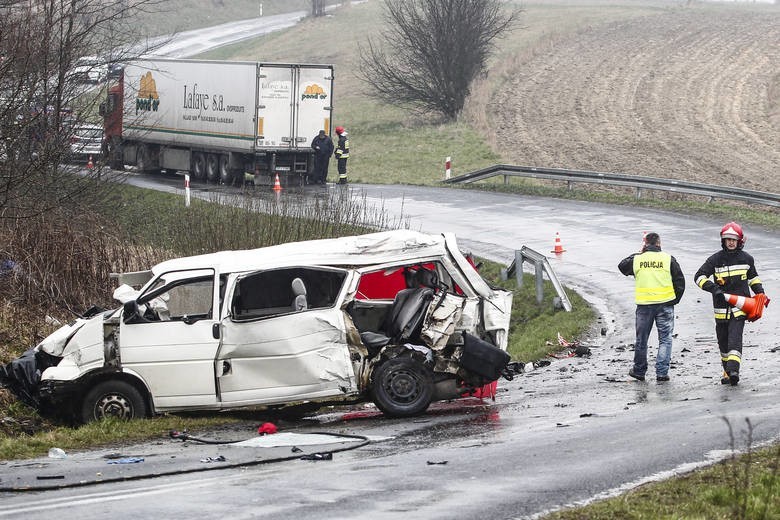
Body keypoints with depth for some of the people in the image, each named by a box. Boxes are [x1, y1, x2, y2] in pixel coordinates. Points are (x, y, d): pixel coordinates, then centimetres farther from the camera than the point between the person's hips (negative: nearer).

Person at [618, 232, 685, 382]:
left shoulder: (636, 260, -1)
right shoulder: (668, 259, -3)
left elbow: (622, 266, 20)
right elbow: (680, 281, 0)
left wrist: (638, 253, 22)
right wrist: (675, 300, 12)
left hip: (644, 306, 1)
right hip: (665, 304, -1)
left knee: (641, 339, 14)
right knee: (665, 339, 5)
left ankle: (639, 370, 24)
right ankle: (662, 372, -3)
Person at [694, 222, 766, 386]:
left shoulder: (746, 258, 6)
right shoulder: (716, 259, -1)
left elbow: (753, 277, 23)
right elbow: (699, 276, -4)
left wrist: (760, 293, 11)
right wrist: (713, 288, -18)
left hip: (740, 306, -1)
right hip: (721, 307, 1)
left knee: (734, 339, -17)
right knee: (723, 342, 10)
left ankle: (733, 371, -28)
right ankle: (727, 371, 25)